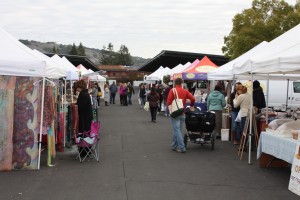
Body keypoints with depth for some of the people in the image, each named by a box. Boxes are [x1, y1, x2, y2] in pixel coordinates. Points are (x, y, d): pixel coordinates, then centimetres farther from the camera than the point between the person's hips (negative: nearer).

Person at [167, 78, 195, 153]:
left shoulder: (172, 90, -6)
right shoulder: (185, 91, 4)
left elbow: (169, 101, -12)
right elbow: (193, 98, -6)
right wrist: (191, 106, 12)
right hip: (182, 114, 4)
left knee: (177, 131, -5)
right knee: (178, 130, 15)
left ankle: (182, 148, -11)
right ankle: (174, 146, 24)